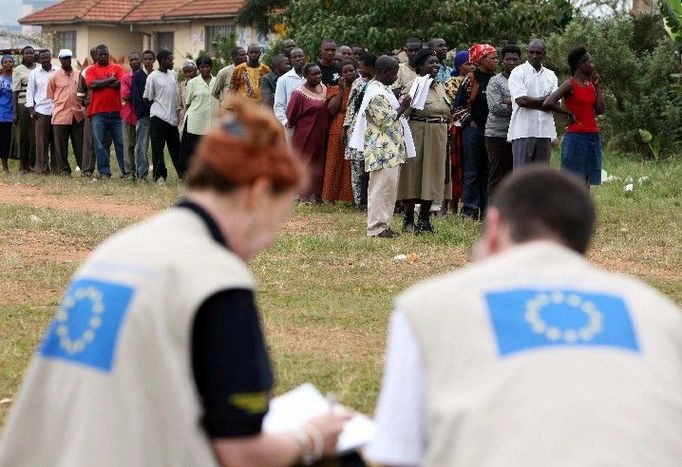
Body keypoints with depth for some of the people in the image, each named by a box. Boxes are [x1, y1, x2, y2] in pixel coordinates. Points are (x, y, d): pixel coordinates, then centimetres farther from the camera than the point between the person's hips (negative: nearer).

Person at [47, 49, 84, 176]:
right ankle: (64, 169, 8)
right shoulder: (54, 77, 2)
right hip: (61, 115, -2)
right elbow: (50, 95, 8)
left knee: (80, 144, 5)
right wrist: (61, 103, 4)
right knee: (61, 145, 1)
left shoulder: (78, 75, 9)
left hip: (77, 114, 2)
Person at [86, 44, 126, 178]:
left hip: (116, 111, 1)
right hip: (98, 112, -1)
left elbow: (121, 83, -6)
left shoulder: (117, 68, 10)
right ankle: (104, 172, 5)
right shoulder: (91, 70, 7)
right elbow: (92, 84, -11)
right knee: (100, 144, 1)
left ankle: (126, 170, 7)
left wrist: (101, 83, -7)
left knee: (120, 142, 3)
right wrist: (110, 80, -5)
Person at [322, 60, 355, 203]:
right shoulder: (335, 90, 8)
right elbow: (332, 109, -7)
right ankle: (335, 197, 4)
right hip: (339, 132, 0)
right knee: (337, 165, 0)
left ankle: (352, 197, -1)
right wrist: (342, 90, -7)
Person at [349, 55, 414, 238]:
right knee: (382, 187, -7)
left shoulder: (383, 89, 15)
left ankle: (383, 224, 18)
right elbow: (385, 121, -20)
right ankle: (377, 227, -4)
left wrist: (401, 106, 11)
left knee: (389, 187, 12)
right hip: (382, 150, -11)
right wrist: (402, 108, -12)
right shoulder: (376, 93, -18)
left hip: (391, 149, 11)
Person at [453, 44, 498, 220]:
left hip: (490, 131, 5)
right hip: (474, 130, -5)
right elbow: (459, 104, -4)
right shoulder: (471, 78, -5)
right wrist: (469, 121, -6)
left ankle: (485, 210, 12)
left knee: (487, 172, 8)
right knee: (472, 172, -1)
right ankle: (470, 210, 2)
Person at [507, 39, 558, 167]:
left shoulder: (550, 76, 15)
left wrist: (531, 102, -6)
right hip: (523, 131, -4)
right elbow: (521, 100, -12)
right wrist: (544, 99, -2)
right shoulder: (518, 72, 2)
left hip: (545, 131, 4)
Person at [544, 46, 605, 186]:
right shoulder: (570, 85, -8)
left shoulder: (591, 84, 13)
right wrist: (568, 115, -11)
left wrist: (598, 86, 5)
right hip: (576, 137, -7)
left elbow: (600, 110, 6)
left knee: (586, 182, 8)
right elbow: (548, 102, -20)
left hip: (594, 137, 7)